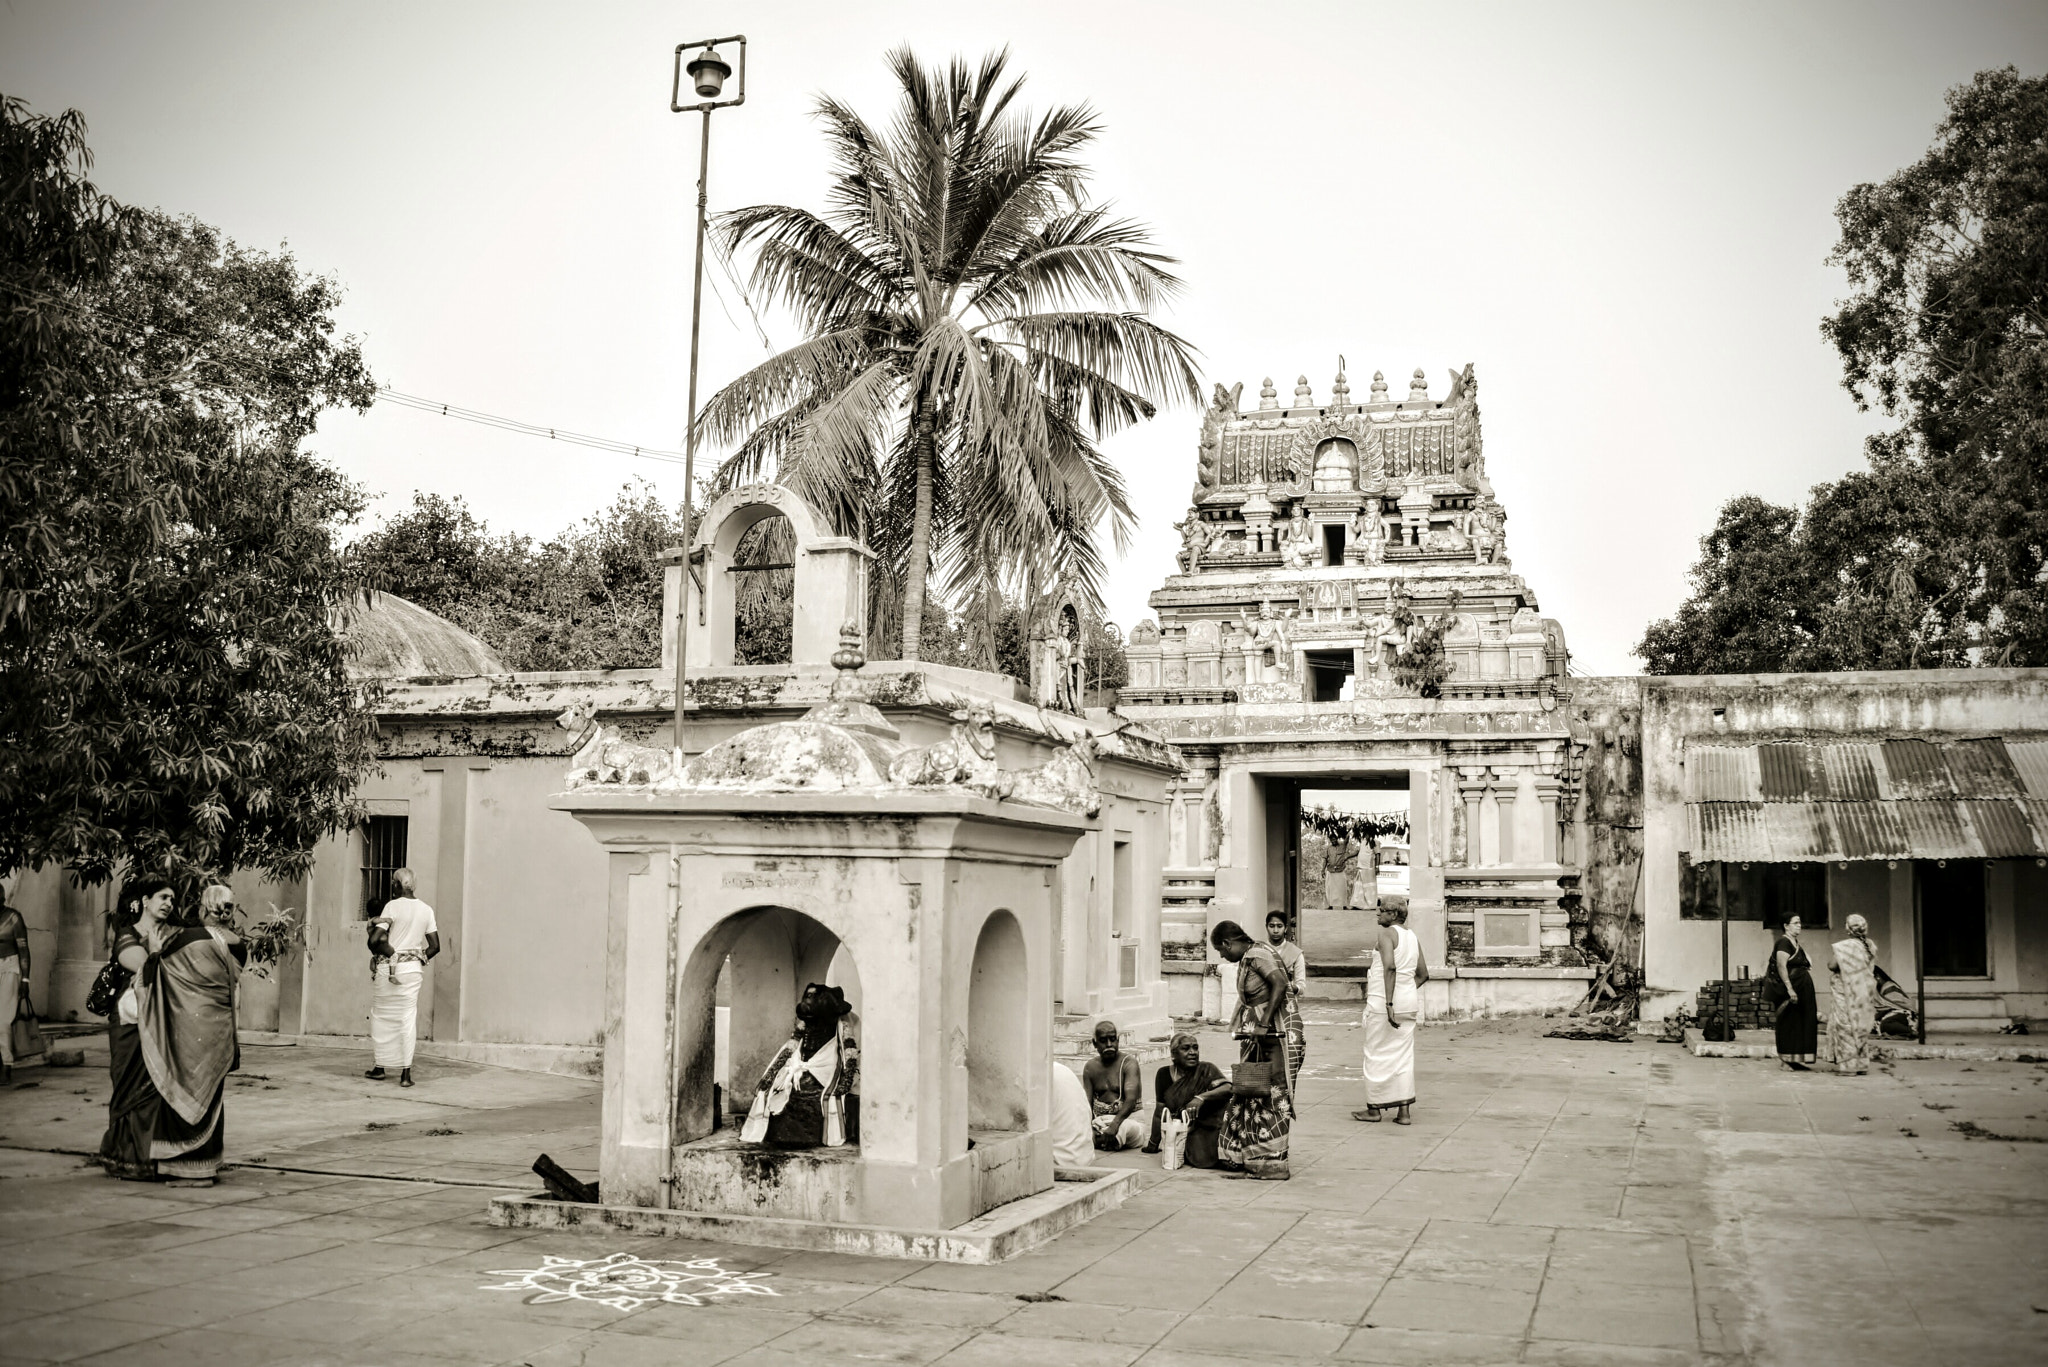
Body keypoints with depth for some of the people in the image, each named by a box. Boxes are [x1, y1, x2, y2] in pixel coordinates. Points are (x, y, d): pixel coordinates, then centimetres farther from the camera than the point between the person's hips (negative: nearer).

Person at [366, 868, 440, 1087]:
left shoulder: (393, 906, -8)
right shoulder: (426, 910, 5)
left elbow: (375, 939, -15)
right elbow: (435, 946, 5)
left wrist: (379, 955, 2)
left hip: (387, 968, -3)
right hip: (413, 969, 3)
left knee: (381, 1016, 11)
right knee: (408, 1018, 3)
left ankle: (380, 1067, 19)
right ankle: (406, 1073, -2)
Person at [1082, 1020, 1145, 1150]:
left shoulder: (1129, 1064, -6)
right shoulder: (1090, 1067, 9)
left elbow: (1131, 1100, -21)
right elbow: (1087, 1104, 2)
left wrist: (1114, 1125, -39)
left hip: (1128, 1119, -3)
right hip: (1100, 1121, 3)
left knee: (1124, 1127, -40)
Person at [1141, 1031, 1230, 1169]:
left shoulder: (1207, 1070, -4)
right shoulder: (1164, 1074, 4)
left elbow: (1228, 1089, -20)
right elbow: (1160, 1111, 9)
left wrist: (1201, 1097, -35)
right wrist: (1153, 1144, 10)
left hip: (1206, 1126, -2)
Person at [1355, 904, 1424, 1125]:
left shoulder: (1387, 934, -11)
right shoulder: (1413, 937, 12)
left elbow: (1390, 967, -24)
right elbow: (1423, 974, 16)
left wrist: (1389, 1003, -26)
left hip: (1382, 1002, -7)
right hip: (1409, 1002, 7)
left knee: (1377, 1055, 4)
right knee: (1403, 1055, 9)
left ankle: (1374, 1109, 11)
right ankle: (1403, 1111, 8)